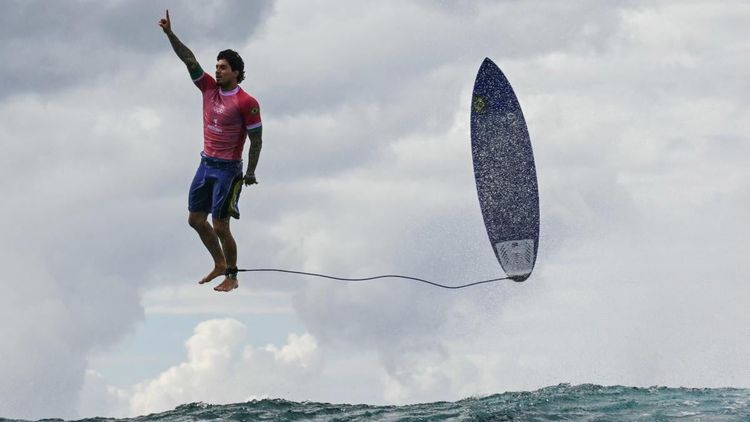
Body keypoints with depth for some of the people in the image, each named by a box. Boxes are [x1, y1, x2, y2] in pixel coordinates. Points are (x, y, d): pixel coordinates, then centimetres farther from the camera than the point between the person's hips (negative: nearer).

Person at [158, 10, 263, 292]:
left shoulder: (246, 103, -15)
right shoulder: (209, 88, 2)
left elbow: (256, 139, -11)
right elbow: (189, 59, -2)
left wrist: (251, 173, -10)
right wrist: (170, 34, -11)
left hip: (228, 169, -7)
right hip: (206, 164, 7)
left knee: (220, 226, -5)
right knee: (196, 219, 13)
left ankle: (231, 277, 10)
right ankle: (219, 265, 29)